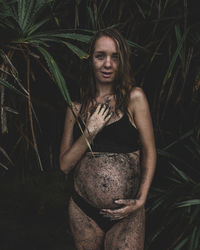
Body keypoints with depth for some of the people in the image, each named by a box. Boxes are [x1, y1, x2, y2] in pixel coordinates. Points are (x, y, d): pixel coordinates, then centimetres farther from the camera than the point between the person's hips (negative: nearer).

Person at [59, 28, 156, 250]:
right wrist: (91, 130, -9)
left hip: (125, 215, -2)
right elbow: (65, 164, 2)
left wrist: (141, 200, -11)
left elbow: (149, 152, -2)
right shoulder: (77, 106, 5)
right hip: (83, 212, 3)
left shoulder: (134, 97, -3)